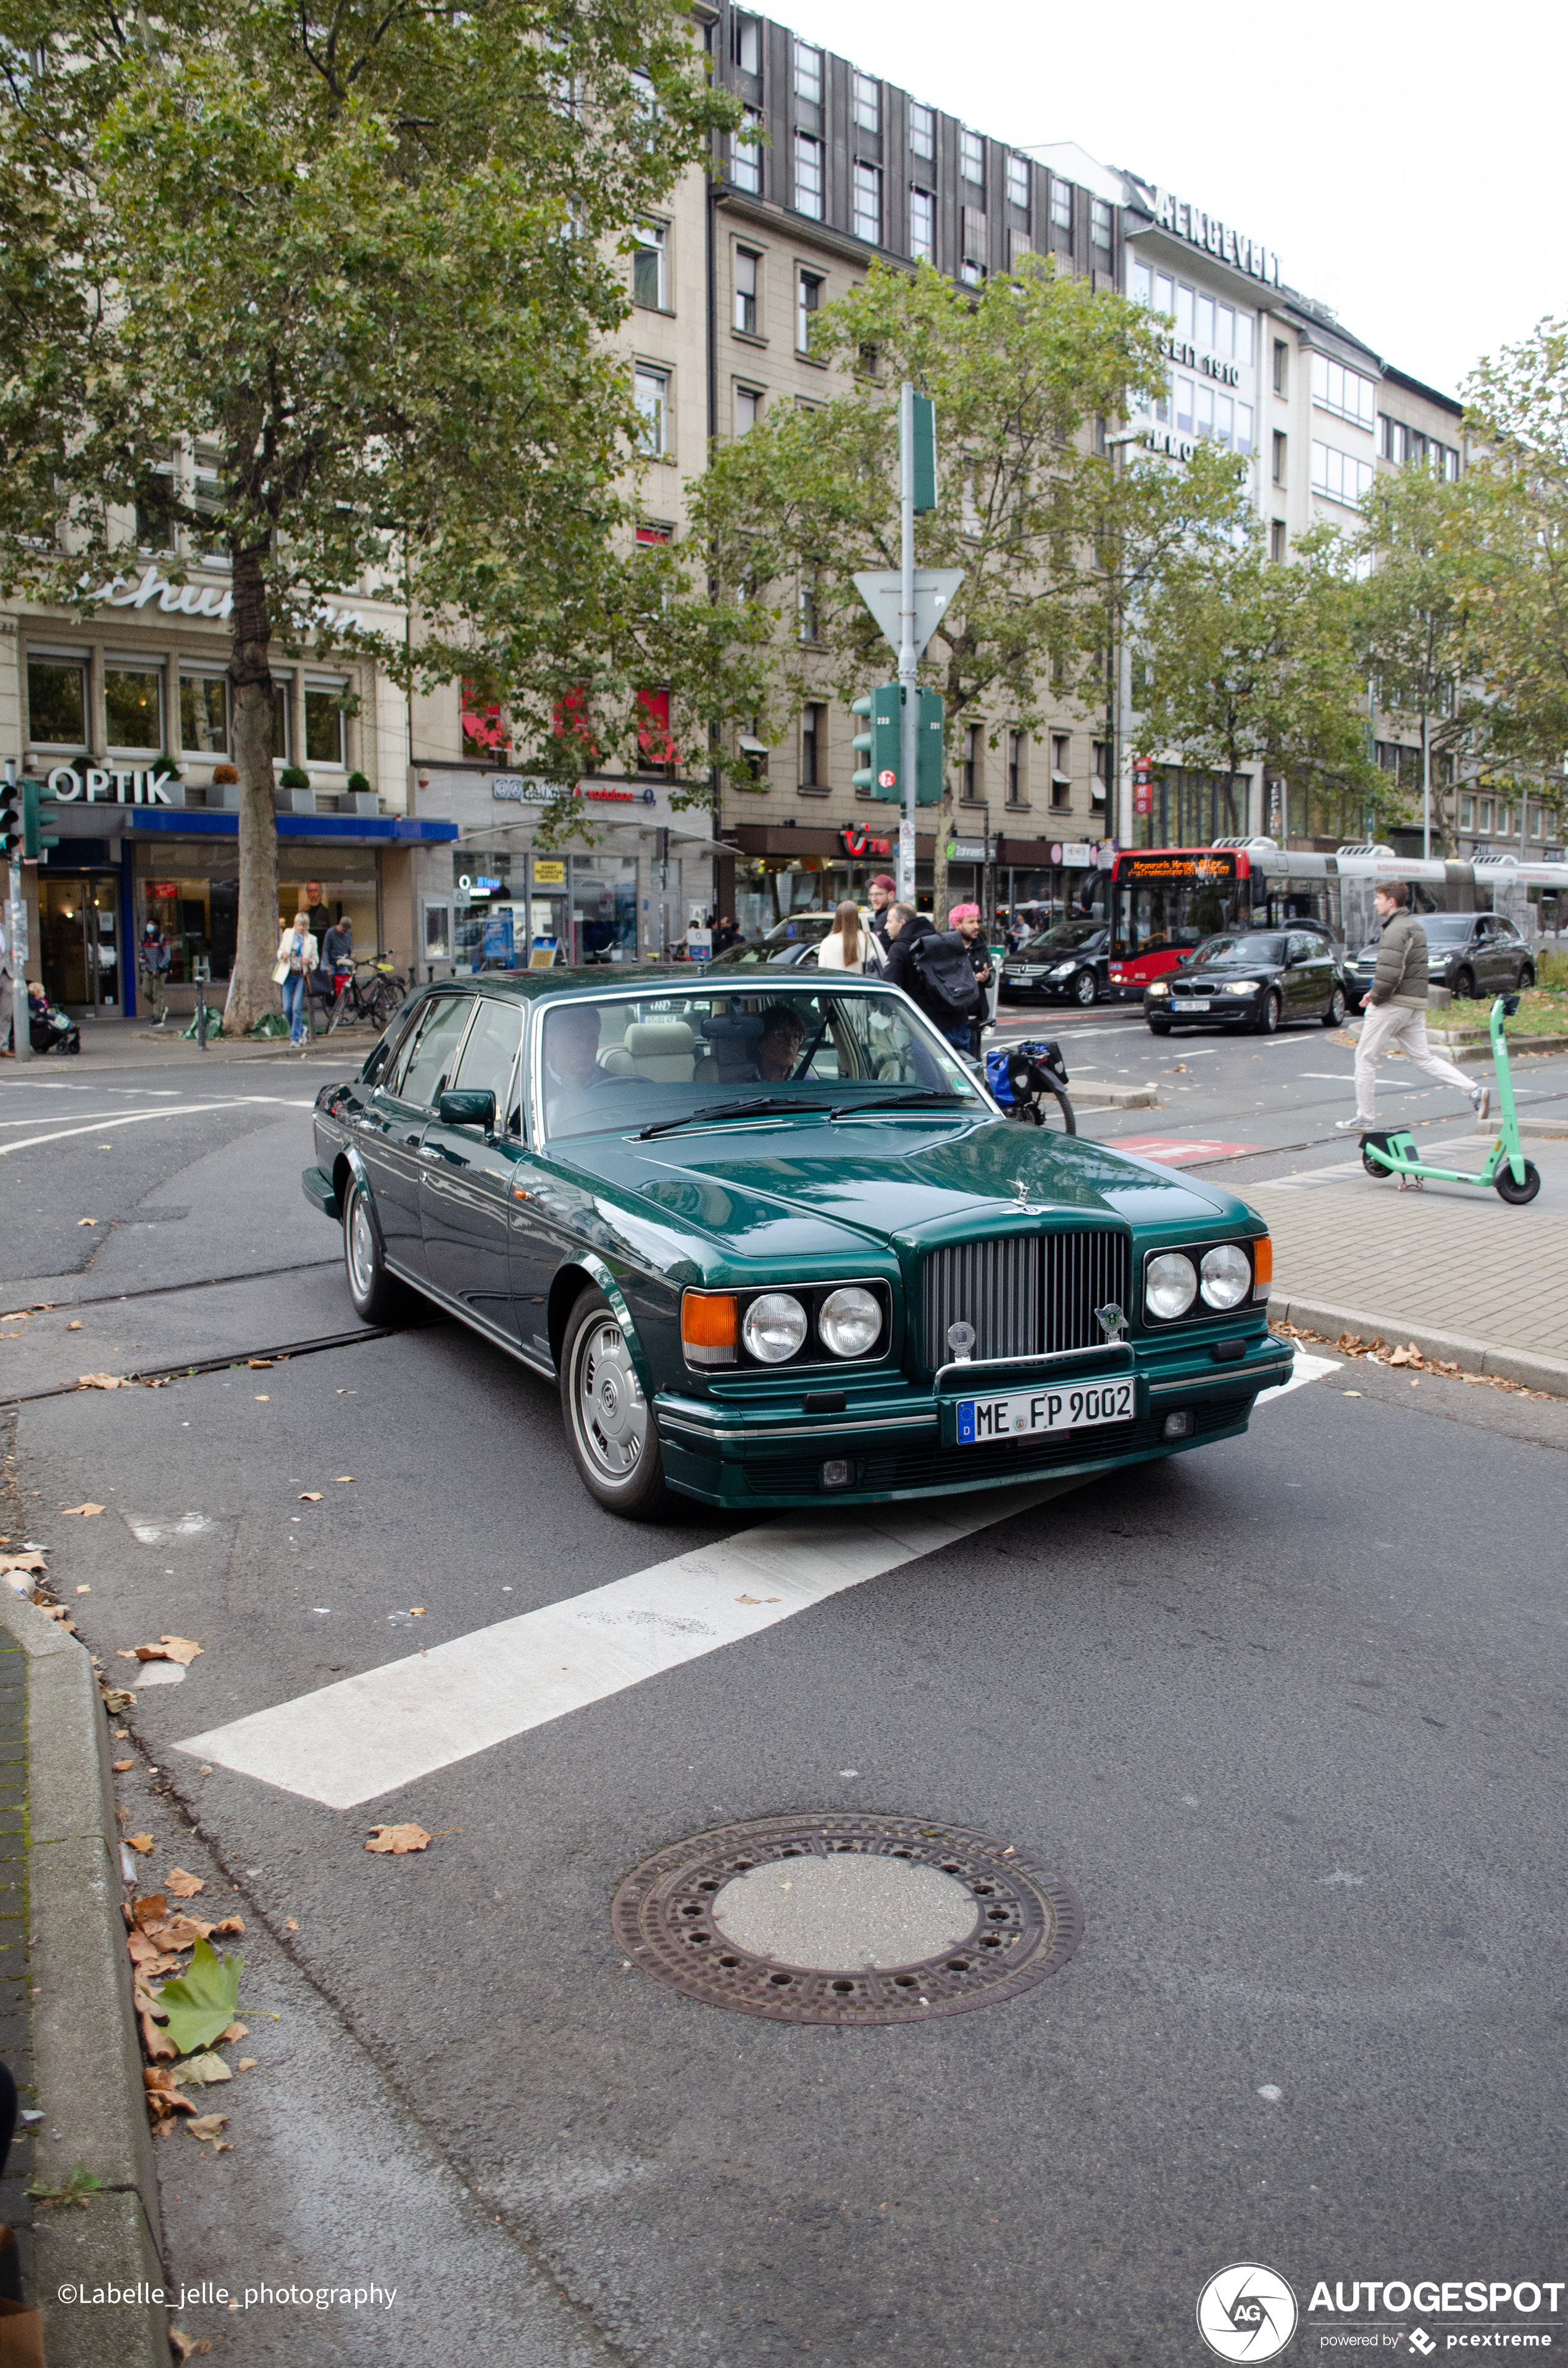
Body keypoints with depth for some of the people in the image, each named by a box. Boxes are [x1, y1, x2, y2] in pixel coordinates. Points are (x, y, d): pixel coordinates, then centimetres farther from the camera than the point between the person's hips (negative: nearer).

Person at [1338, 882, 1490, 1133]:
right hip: (1416, 1003, 9)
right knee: (1423, 1058, 11)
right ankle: (1475, 1091, -2)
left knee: (1365, 1057, 3)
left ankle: (1365, 1118, 7)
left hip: (1392, 1005, -9)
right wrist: (1376, 993, 14)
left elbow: (1389, 972, -26)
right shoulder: (1415, 926, 17)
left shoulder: (1396, 929, -15)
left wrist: (1376, 997, -11)